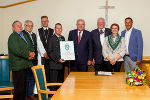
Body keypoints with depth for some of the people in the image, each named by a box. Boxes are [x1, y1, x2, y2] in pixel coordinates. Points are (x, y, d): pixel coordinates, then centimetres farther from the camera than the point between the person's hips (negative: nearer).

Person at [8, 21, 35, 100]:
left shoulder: (24, 36, 19)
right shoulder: (12, 37, -9)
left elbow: (31, 47, 19)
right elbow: (17, 51, -20)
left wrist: (32, 53, -3)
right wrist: (28, 55, -11)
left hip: (26, 65, 8)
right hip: (18, 66, -8)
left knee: (24, 86, 15)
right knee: (19, 87, -4)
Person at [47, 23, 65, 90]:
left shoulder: (63, 38, 15)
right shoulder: (51, 39, -4)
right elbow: (49, 52, -9)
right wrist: (58, 59, -15)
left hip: (61, 64, 6)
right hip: (54, 64, -6)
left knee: (61, 82, 10)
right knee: (54, 82, -3)